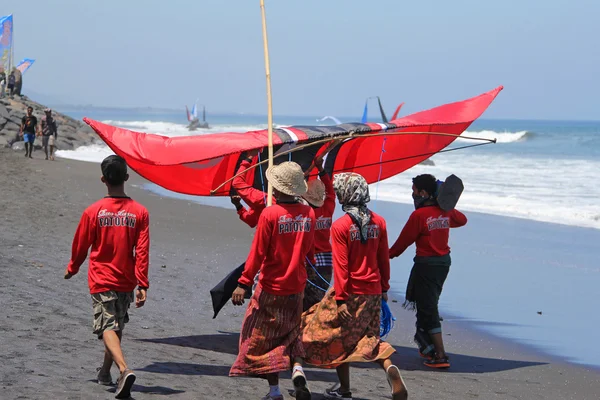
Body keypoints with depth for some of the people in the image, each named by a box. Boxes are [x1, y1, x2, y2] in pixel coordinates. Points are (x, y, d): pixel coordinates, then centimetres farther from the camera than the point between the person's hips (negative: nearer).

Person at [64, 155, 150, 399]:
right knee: (117, 326, 20)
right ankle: (105, 372, 34)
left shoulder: (93, 212, -9)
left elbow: (80, 246, 3)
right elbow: (142, 251, -9)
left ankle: (124, 370, -31)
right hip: (126, 282, 3)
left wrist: (71, 269, 21)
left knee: (108, 328, -8)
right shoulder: (139, 212, -6)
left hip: (101, 280, -3)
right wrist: (142, 285, -7)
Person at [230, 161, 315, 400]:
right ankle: (297, 368, -5)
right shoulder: (309, 214, -2)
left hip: (271, 288, -5)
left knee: (263, 339, 9)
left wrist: (244, 283, -10)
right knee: (291, 333, 22)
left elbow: (258, 253, -15)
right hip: (296, 287, 5)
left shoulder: (269, 215, -16)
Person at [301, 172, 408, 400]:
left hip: (350, 292, -5)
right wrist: (384, 287, 17)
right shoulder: (379, 222, 1)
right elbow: (383, 259, 7)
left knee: (339, 339, 12)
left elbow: (341, 266, -15)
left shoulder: (340, 226, -14)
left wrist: (340, 299, -13)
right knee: (369, 337, 17)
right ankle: (389, 366, -11)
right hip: (373, 291, 5)